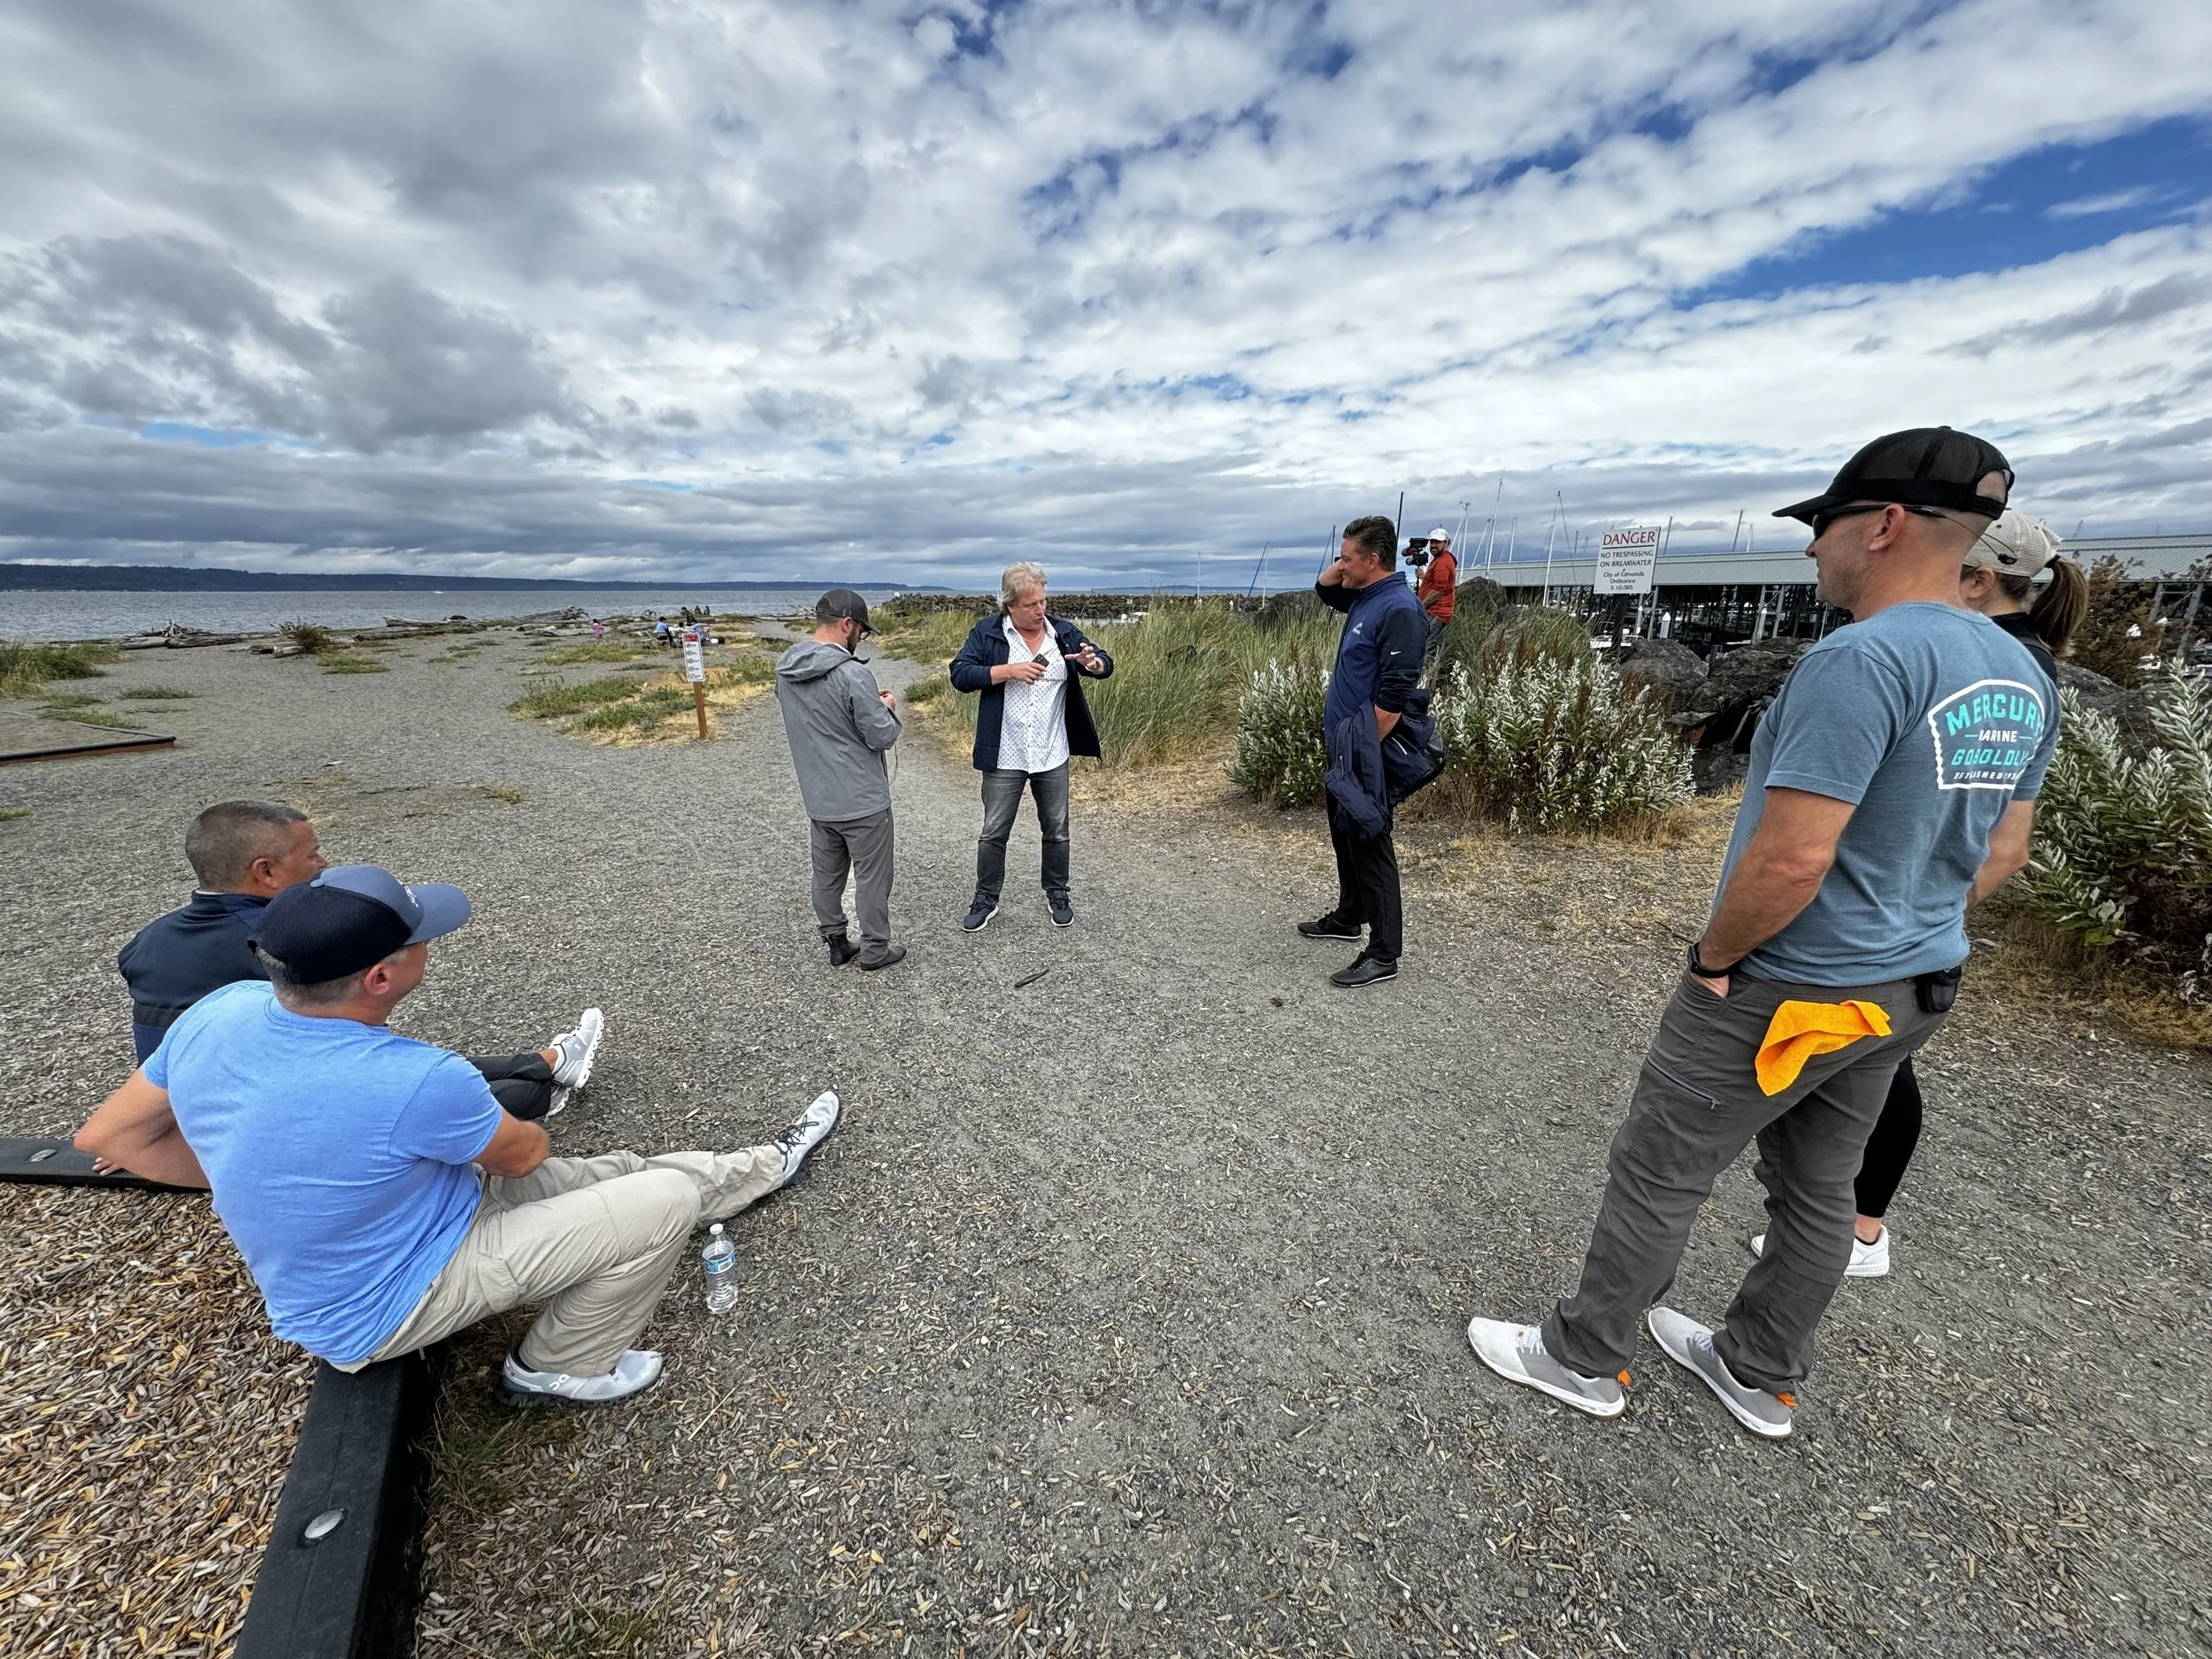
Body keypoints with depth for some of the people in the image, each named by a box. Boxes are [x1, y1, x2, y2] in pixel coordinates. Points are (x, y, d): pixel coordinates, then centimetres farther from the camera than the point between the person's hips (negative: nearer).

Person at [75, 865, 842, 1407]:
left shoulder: (219, 1010, -16)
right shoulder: (419, 1081, -36)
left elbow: (108, 1136, 2)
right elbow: (524, 1154, -15)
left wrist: (260, 1180, 7)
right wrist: (494, 1131, 9)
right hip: (385, 1307, -8)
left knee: (625, 1172, 14)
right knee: (667, 1199, -10)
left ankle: (770, 1163, 34)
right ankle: (556, 1368, 15)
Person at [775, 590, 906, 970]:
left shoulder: (785, 671, 2)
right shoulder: (853, 674, -23)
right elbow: (882, 737, -18)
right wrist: (886, 708, 2)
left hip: (817, 799, 7)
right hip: (863, 800, -7)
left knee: (826, 875, 18)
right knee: (871, 877, 8)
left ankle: (836, 943, 32)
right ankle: (875, 950, 21)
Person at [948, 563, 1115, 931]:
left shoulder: (1064, 632, 3)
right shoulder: (986, 633, -5)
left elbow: (1105, 665, 5)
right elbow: (960, 675, -12)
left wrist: (1092, 662, -20)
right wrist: (1009, 670, -21)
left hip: (1053, 756, 2)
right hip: (1005, 758, -2)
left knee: (1056, 831, 14)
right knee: (994, 832, 8)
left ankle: (1058, 894, 33)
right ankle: (986, 900, 25)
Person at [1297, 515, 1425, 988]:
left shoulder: (1398, 609, -20)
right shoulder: (1363, 597, 9)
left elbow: (1394, 695, -24)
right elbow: (1325, 592, 30)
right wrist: (1335, 573, 8)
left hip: (1364, 750, -10)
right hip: (1341, 743, 10)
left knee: (1369, 844, -5)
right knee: (1345, 836, 20)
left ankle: (1383, 954, 4)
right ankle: (1349, 917, 37)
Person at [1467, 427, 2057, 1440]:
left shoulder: (1859, 661, -24)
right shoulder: (2021, 674, 6)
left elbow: (1790, 861, -29)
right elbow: (2003, 850, 13)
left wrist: (1713, 959, -14)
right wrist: (1903, 938, 17)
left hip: (1786, 992, -9)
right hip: (1911, 992, 9)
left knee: (1656, 1177, 7)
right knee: (1818, 1189, 21)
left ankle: (1583, 1358, 26)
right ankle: (1761, 1375, 41)